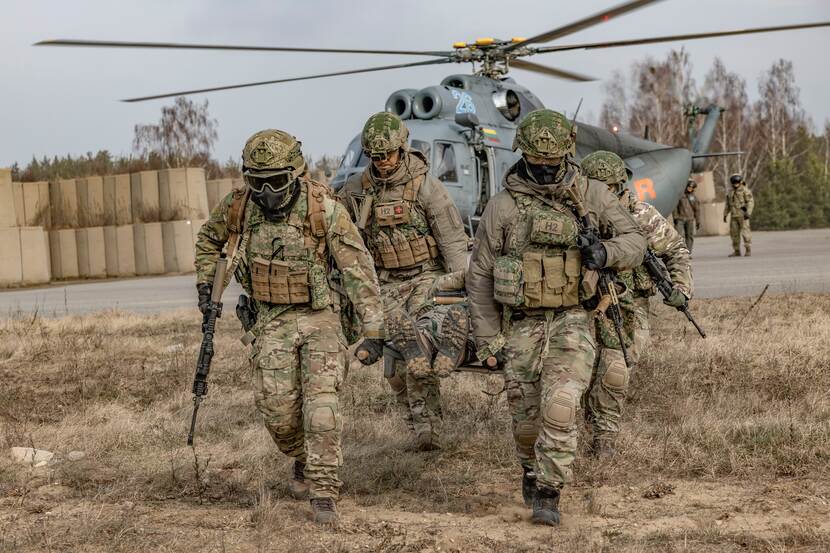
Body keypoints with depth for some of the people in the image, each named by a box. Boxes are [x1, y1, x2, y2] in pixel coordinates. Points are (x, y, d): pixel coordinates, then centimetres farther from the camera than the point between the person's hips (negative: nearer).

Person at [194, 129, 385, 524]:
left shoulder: (324, 208, -18)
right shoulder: (238, 207, -7)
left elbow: (358, 269, -14)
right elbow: (209, 239, 17)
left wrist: (373, 328, -15)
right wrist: (205, 284, 10)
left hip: (319, 317, -3)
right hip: (272, 321, 3)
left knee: (321, 405, -13)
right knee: (277, 408, 1)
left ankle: (324, 493, -6)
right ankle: (303, 464, 29)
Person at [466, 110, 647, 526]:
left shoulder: (591, 195, -1)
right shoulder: (503, 205, -5)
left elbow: (634, 241, 5)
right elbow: (479, 273, 0)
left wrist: (606, 252, -19)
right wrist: (488, 338, -2)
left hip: (571, 320, 0)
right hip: (521, 324, 0)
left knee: (560, 405, -19)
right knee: (527, 418, 7)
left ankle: (548, 493, -8)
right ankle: (531, 469, 38)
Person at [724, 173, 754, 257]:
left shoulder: (745, 190, -7)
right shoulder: (731, 192, 13)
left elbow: (750, 202, -13)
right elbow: (728, 204, 17)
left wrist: (748, 213, -25)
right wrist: (725, 215, 12)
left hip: (743, 214, -6)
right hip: (734, 215, 6)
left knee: (745, 232, -8)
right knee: (734, 233, 3)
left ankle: (748, 250, -3)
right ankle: (737, 251, 9)